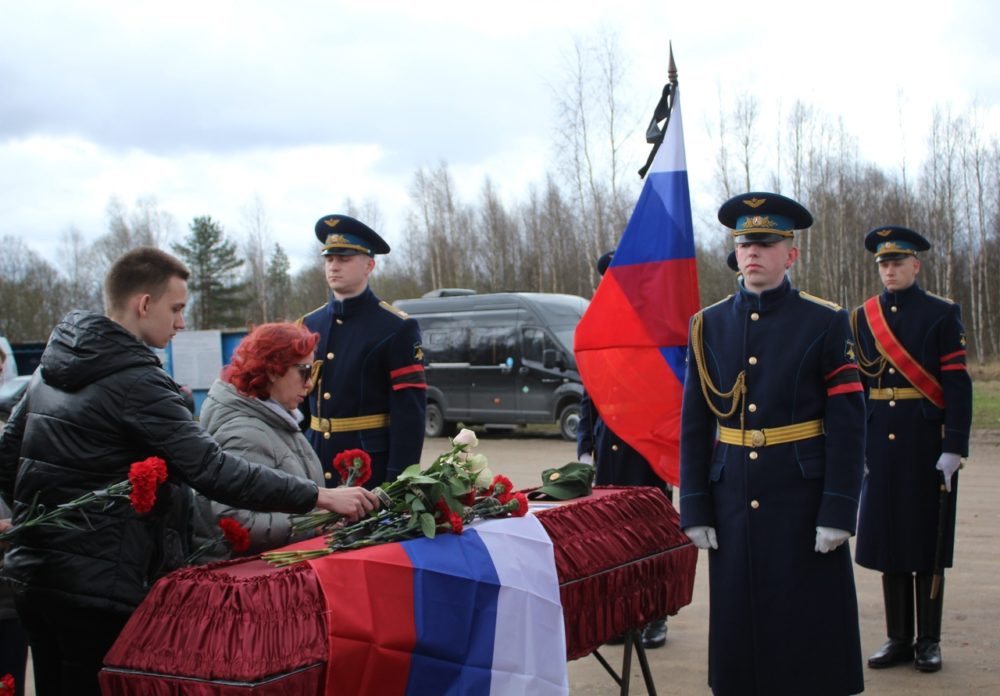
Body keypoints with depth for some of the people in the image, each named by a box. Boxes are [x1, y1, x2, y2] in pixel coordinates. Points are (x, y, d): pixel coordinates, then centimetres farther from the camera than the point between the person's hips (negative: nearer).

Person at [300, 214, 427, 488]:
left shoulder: (398, 328, -5)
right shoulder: (309, 326, 10)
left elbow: (410, 412, -9)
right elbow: (298, 401, 15)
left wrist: (398, 483, -15)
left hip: (373, 470, -5)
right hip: (317, 469, 5)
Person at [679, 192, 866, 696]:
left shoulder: (825, 323, -2)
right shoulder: (709, 325, 6)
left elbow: (848, 423, -5)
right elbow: (694, 424, 6)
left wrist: (838, 512, -11)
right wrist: (694, 510, 2)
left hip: (803, 502, -2)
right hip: (734, 502, 3)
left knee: (810, 630, 4)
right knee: (739, 627, 8)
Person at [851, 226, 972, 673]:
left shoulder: (942, 314, -2)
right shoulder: (862, 318, 9)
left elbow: (957, 384, -7)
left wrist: (954, 448, -14)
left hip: (927, 445, -3)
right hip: (881, 446, 4)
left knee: (927, 539, 4)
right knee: (888, 537, 7)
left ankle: (929, 641, 14)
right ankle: (898, 638, 18)